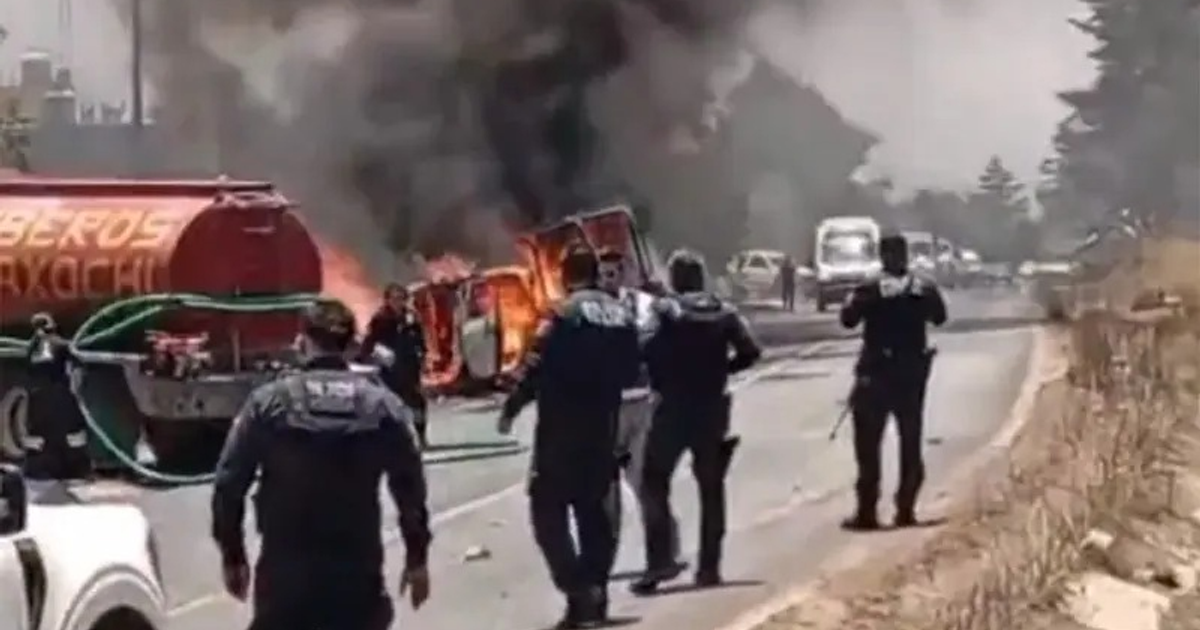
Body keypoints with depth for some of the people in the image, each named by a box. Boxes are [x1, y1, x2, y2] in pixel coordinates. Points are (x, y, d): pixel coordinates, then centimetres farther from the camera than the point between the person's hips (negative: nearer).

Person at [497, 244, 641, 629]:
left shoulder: (565, 314, -11)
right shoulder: (620, 316, 9)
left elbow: (536, 367, -17)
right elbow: (632, 373, 13)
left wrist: (511, 409, -9)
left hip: (561, 428, -6)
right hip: (603, 428, 6)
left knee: (549, 510, -3)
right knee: (595, 510, 13)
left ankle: (578, 588, -16)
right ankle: (594, 591, 14)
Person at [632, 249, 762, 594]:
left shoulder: (665, 311, -6)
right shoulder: (724, 312, 5)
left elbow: (649, 351, -18)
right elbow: (750, 352, -2)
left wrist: (659, 381, -1)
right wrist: (720, 368, 12)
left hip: (673, 408, -3)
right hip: (712, 408, 3)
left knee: (655, 482, 4)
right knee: (711, 487, 12)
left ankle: (660, 559, -9)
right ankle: (709, 566, 11)